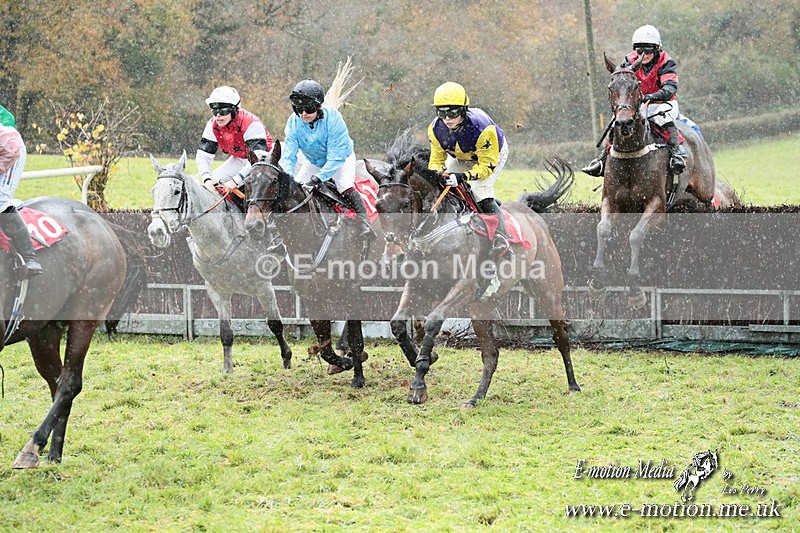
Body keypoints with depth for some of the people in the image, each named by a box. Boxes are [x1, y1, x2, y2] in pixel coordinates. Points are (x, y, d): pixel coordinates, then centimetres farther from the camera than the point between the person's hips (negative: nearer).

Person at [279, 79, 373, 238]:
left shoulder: (333, 118, -35)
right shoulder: (294, 122, -24)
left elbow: (336, 156, -36)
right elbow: (288, 155, -24)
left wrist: (319, 177, -45)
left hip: (341, 159, -5)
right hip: (313, 162, 5)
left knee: (346, 188, -26)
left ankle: (364, 223, -21)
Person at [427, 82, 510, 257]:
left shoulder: (482, 128, -42)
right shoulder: (436, 129, -27)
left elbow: (488, 165, -35)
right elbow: (436, 159, -12)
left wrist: (464, 177, -51)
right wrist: (436, 173, -37)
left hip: (493, 153, -6)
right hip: (461, 157, 6)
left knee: (481, 191, -24)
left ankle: (500, 238, -19)